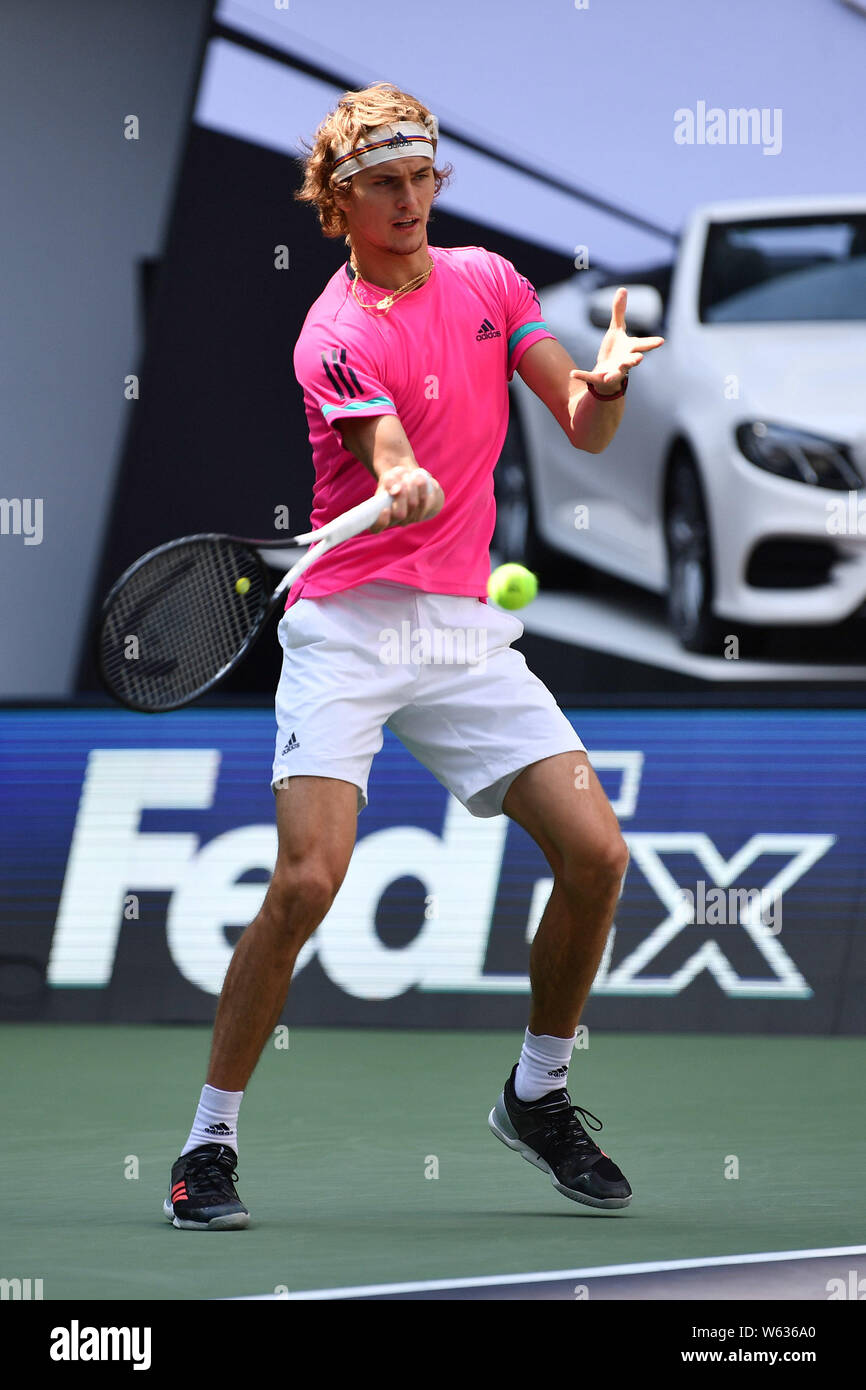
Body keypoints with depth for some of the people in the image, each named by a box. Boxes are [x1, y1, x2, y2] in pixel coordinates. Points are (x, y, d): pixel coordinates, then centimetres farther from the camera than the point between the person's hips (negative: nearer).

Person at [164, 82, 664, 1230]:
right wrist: (408, 487, -46)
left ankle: (539, 1093, 17)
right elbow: (402, 473, -22)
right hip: (352, 622, -5)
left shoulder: (488, 279, 9)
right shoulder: (336, 335, -9)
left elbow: (584, 428, 8)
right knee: (309, 879, -19)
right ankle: (209, 1143, -7)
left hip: (466, 625, 5)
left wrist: (606, 379, -15)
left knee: (595, 854, -6)